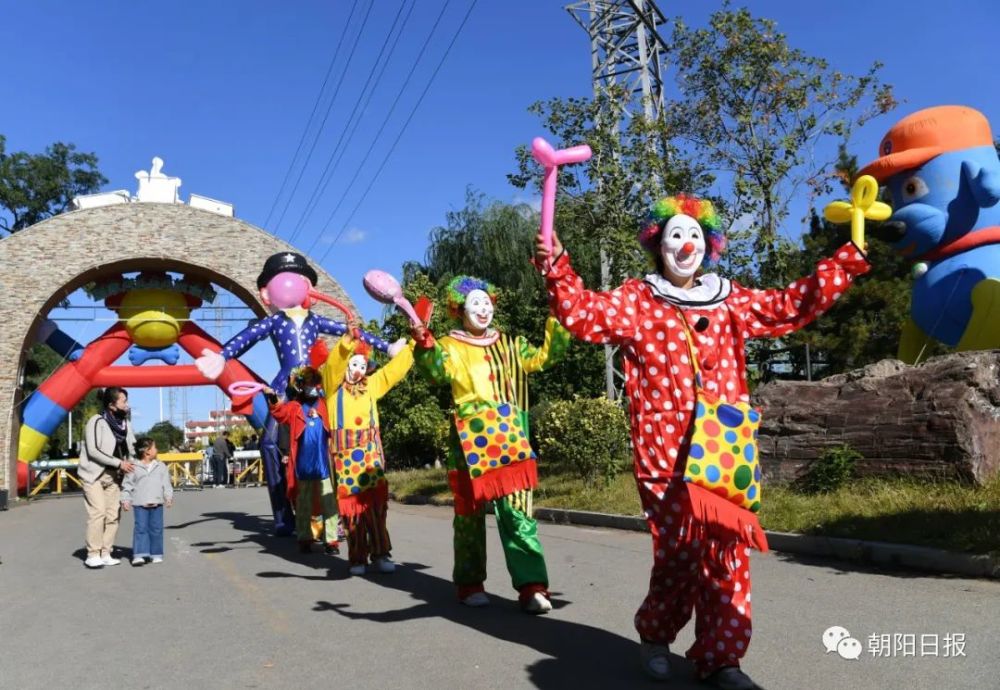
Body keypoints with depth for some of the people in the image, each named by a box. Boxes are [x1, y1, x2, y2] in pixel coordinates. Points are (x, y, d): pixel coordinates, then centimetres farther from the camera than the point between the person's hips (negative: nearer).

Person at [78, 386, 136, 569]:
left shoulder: (125, 423, 6)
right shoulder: (97, 422, -14)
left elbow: (132, 447, 14)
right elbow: (93, 451, -19)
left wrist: (131, 463, -4)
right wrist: (119, 463, -20)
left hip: (113, 476, 6)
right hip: (94, 474, -6)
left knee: (113, 515, 4)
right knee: (98, 513, -12)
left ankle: (106, 554, 12)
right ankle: (93, 555, -3)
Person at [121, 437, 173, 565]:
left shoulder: (161, 467, 10)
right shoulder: (134, 468, 2)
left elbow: (166, 483, 8)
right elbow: (127, 484, 2)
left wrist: (169, 497, -3)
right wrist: (125, 500, -5)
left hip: (156, 503, 3)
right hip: (140, 503, -2)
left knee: (156, 528, 5)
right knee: (140, 528, -6)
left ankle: (156, 554, 13)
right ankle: (139, 555, -4)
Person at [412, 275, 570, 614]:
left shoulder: (509, 345, 17)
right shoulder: (450, 347, 4)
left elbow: (543, 357, 11)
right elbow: (437, 371, -16)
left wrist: (559, 321, 1)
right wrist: (425, 345, -37)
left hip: (510, 440, 3)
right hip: (471, 442, -2)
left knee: (517, 512, -1)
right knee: (470, 513, 6)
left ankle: (531, 585, 0)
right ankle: (470, 584, 19)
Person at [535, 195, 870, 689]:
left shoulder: (730, 301, 16)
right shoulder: (635, 301, 5)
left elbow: (792, 306, 18)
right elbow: (583, 314, -7)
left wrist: (848, 259, 14)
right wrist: (556, 267, -22)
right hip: (665, 450, -4)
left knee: (727, 550, 4)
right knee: (680, 548, -4)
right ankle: (655, 632, 25)